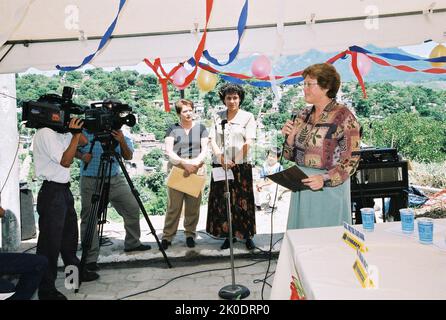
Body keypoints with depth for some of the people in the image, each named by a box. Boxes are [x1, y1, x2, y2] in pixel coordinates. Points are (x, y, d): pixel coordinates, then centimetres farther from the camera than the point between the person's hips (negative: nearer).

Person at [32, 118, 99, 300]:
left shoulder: (56, 133, 11)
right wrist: (75, 134, -17)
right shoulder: (44, 134, -15)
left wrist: (76, 130, 3)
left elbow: (83, 141, 18)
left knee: (69, 236, 20)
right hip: (52, 192, -9)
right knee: (50, 242, -2)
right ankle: (46, 290, 7)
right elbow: (65, 161, -20)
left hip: (64, 189, 9)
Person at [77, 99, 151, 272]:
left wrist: (122, 142, -27)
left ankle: (132, 243, 28)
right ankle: (90, 259, 6)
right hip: (91, 181, -4)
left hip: (115, 179, 4)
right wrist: (82, 156, -17)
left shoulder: (121, 134, 3)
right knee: (89, 220, -2)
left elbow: (128, 157, -10)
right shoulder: (87, 131, -4)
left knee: (133, 208, 8)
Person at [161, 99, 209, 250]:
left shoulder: (200, 128, 11)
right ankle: (167, 236, 7)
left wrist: (195, 162, -13)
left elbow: (205, 149, 5)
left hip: (196, 171, 2)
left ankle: (190, 235, 16)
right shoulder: (172, 129, 5)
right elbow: (169, 151, -3)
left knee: (193, 206, 3)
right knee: (173, 206, -2)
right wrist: (184, 163, -17)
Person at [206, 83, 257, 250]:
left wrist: (235, 161, -18)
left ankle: (247, 236, 10)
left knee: (242, 202, 0)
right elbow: (212, 140, 3)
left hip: (241, 166, -2)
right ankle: (228, 235, 16)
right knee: (222, 202, 5)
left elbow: (248, 142, -5)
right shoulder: (218, 117, 11)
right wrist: (221, 157, -13)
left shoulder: (248, 117, 4)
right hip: (220, 165, 3)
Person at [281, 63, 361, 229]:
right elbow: (291, 155, 12)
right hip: (301, 186, 6)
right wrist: (290, 136, -6)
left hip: (329, 188, -5)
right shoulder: (304, 115, 7)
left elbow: (351, 160, -13)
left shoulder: (343, 116, -11)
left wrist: (325, 179, -23)